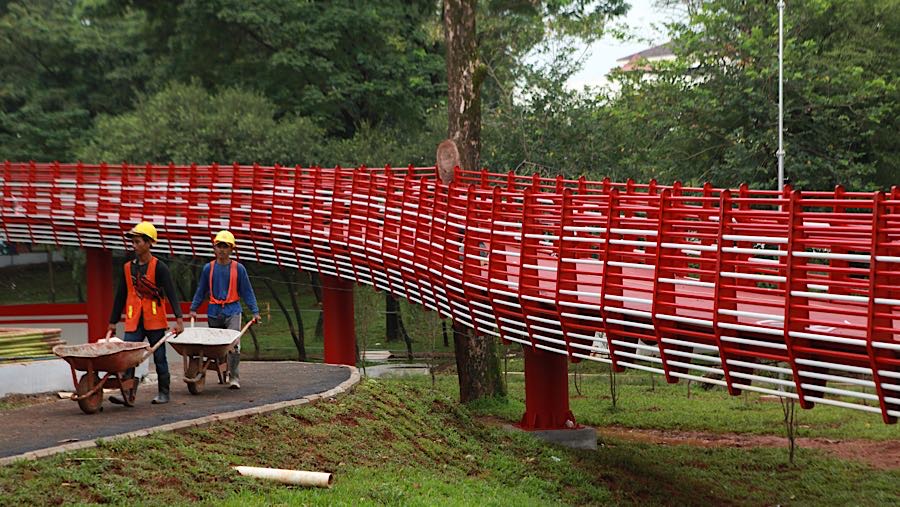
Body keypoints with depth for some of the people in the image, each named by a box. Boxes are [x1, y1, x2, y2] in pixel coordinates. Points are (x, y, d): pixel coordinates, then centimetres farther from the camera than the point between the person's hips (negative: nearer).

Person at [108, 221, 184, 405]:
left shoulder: (159, 267, -6)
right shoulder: (128, 267, 9)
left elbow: (171, 293, -11)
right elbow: (121, 296, 15)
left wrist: (178, 319, -21)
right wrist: (113, 322, 14)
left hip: (155, 321, -4)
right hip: (133, 322, 4)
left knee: (159, 358, 5)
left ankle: (163, 393, 15)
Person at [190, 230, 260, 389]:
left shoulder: (238, 268, 2)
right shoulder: (208, 268, 6)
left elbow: (247, 291, 6)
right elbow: (201, 290, 16)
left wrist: (255, 311, 2)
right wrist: (194, 308, 13)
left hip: (232, 311, -3)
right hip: (214, 312, 3)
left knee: (233, 344, -15)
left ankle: (234, 377, -12)